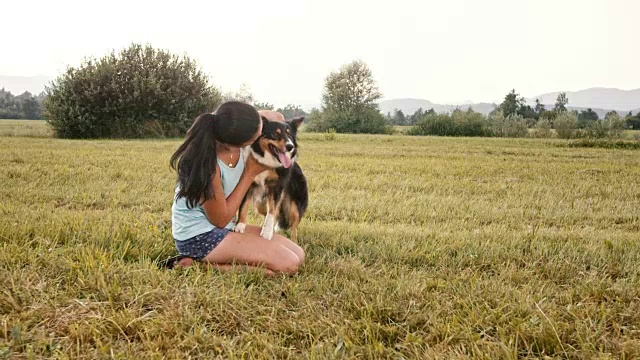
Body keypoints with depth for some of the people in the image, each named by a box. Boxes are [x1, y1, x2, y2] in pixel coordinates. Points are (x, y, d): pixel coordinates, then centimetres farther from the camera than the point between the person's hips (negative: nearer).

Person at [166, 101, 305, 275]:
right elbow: (221, 219, -17)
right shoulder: (207, 164, -32)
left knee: (298, 255, 2)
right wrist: (250, 174, -15)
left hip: (228, 226, 9)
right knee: (288, 264, -16)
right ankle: (202, 264, -8)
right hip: (199, 236, -9)